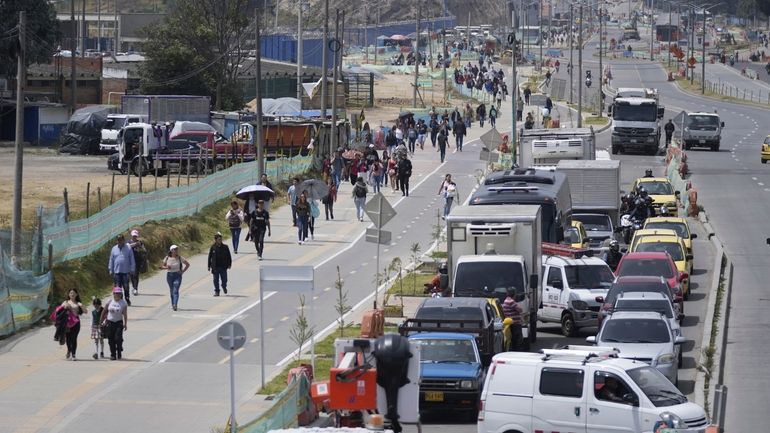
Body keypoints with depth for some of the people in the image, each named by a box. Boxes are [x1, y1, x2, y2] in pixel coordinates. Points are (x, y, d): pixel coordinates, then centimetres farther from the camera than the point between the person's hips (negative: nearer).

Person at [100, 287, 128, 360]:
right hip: (110, 322, 2)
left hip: (119, 322, -2)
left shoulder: (123, 303, -3)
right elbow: (104, 311, 11)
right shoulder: (110, 302, 2)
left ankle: (119, 354, 3)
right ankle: (113, 355, 11)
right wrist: (101, 320, 13)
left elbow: (125, 314, -5)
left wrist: (125, 324, -11)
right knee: (111, 339, 3)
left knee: (118, 338, -11)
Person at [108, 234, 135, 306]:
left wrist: (132, 270, 0)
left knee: (126, 287, 1)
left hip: (126, 271, -2)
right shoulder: (114, 249, 7)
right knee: (117, 287, 2)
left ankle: (127, 300, 10)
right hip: (116, 271, 2)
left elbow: (132, 260, 4)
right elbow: (111, 260, 11)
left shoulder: (128, 248, 1)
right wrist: (110, 270, 8)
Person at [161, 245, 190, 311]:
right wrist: (166, 267, -15)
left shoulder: (180, 258, -3)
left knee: (175, 291, -15)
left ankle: (175, 305, -23)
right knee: (171, 290, 12)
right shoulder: (167, 258, 0)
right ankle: (173, 304, 25)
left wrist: (183, 271, -2)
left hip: (177, 275, -2)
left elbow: (187, 264, 7)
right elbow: (162, 266, 7)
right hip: (169, 275, 2)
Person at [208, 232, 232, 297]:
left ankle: (224, 287, 36)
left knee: (224, 279, 5)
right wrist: (209, 266, 2)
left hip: (223, 267, 0)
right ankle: (216, 291, 10)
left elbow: (229, 256, 7)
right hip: (215, 267, 0)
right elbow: (210, 257, 4)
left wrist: (229, 264, 2)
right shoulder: (213, 247, 0)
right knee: (216, 280, 1)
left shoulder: (225, 247, 1)